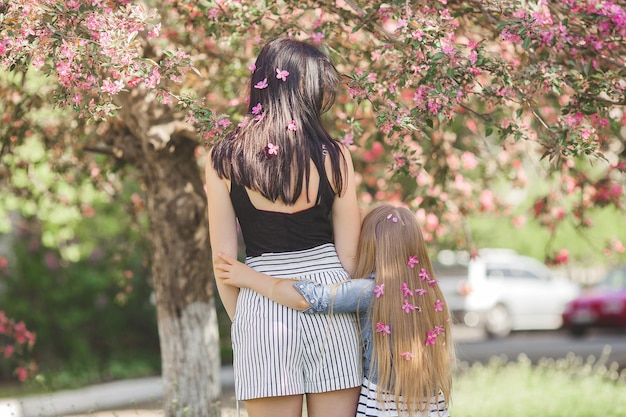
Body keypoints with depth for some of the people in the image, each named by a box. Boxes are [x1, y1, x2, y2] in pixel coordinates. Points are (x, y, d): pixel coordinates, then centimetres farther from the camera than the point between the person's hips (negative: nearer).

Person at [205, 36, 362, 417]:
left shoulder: (224, 159, -1)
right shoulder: (334, 156, -2)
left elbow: (223, 256, 1)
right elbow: (349, 254, 2)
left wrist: (241, 319, 12)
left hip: (261, 306, 0)